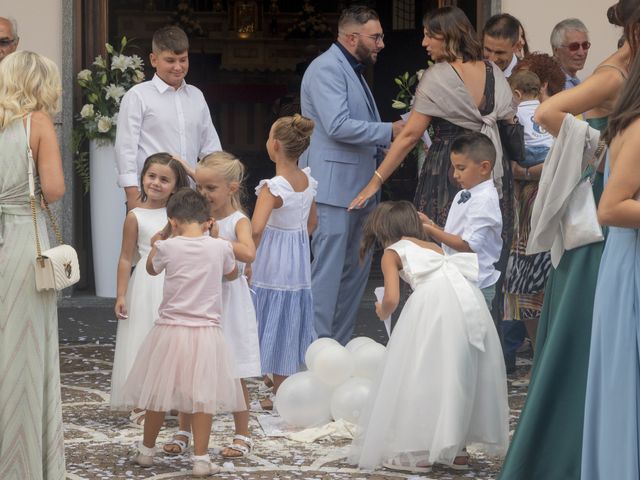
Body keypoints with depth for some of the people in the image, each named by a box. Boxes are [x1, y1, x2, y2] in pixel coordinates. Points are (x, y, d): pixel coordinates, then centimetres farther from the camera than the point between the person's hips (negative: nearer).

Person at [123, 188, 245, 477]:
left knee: (158, 393, 13)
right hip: (206, 334, 0)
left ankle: (147, 451, 27)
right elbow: (232, 273, 17)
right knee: (203, 397, 4)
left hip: (170, 331, 0)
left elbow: (151, 268, 16)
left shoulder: (167, 248, -7)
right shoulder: (220, 248, -6)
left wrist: (156, 244, 36)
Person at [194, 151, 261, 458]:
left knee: (234, 375, 3)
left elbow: (248, 253, -28)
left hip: (228, 303, -5)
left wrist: (215, 238, -26)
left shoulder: (238, 221, -9)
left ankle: (243, 436, 14)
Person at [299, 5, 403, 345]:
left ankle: (339, 347, 18)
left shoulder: (352, 71, 20)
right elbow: (338, 126, -22)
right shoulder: (327, 69, -11)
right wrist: (390, 131, -15)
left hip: (357, 187, 10)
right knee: (327, 271, -9)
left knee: (356, 270, 12)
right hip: (333, 187, -10)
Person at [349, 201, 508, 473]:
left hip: (434, 300, -6)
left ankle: (417, 451, 4)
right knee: (461, 374, 16)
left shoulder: (391, 253, 16)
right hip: (470, 298, 6)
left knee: (421, 373, 4)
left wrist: (382, 312, 25)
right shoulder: (433, 247, 33)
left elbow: (391, 299, 4)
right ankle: (457, 450, 21)